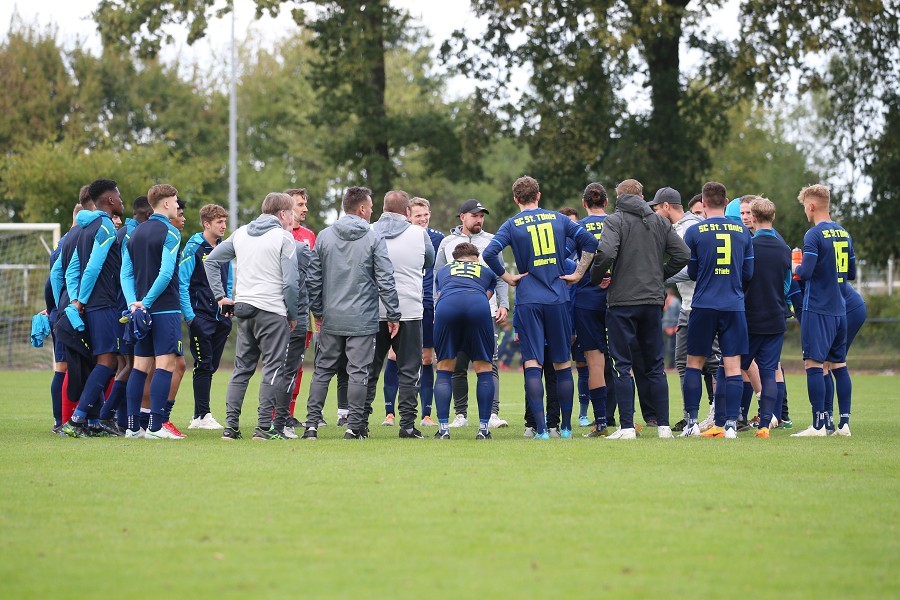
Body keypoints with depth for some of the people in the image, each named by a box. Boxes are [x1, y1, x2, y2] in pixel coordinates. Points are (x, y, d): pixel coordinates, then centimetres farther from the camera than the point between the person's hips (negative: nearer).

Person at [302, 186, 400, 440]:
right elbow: (386, 281, -7)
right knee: (358, 372, 1)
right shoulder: (374, 239, -5)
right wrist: (393, 314, 0)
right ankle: (355, 426, 0)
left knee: (322, 371, 9)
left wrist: (317, 311, 17)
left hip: (331, 320, 3)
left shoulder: (324, 236, 5)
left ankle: (312, 423, 4)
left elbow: (313, 278, 7)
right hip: (363, 320, -3)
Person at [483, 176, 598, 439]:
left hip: (528, 301, -2)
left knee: (532, 364, -2)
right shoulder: (558, 219, 7)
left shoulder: (512, 225, 1)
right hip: (558, 299, 2)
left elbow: (489, 253, -13)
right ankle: (566, 427, 13)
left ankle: (541, 429, -9)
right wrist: (578, 273, 6)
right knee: (563, 364, 10)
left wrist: (507, 277, -2)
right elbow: (589, 242, 0)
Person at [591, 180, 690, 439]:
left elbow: (605, 253, -20)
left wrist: (596, 279, -3)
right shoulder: (660, 222, 10)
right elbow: (683, 255, 5)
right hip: (653, 301, 4)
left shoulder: (615, 221, -4)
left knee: (622, 365, -1)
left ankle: (627, 427, -6)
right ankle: (663, 425, 10)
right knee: (655, 365, 11)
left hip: (622, 301, -4)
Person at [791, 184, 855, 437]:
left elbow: (806, 272, -19)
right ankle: (844, 423, 11)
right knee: (839, 365, 12)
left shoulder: (814, 235, -12)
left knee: (814, 364, -6)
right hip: (839, 309, 7)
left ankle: (818, 425, -10)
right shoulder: (844, 234, 11)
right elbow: (852, 273, 18)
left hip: (817, 309, -7)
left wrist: (796, 268, 1)